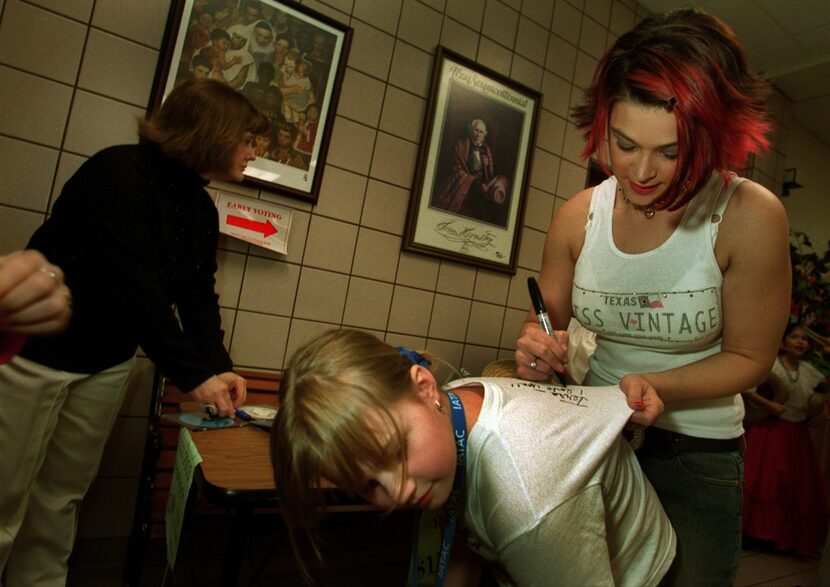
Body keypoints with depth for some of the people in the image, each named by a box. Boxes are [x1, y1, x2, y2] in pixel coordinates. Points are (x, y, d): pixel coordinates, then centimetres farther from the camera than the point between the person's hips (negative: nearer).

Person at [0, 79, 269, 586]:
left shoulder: (202, 209, 4)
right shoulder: (121, 174, -21)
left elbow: (198, 295, 1)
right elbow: (134, 287, -27)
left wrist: (218, 367, -12)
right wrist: (194, 374, -26)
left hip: (107, 364, 7)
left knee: (63, 496, 16)